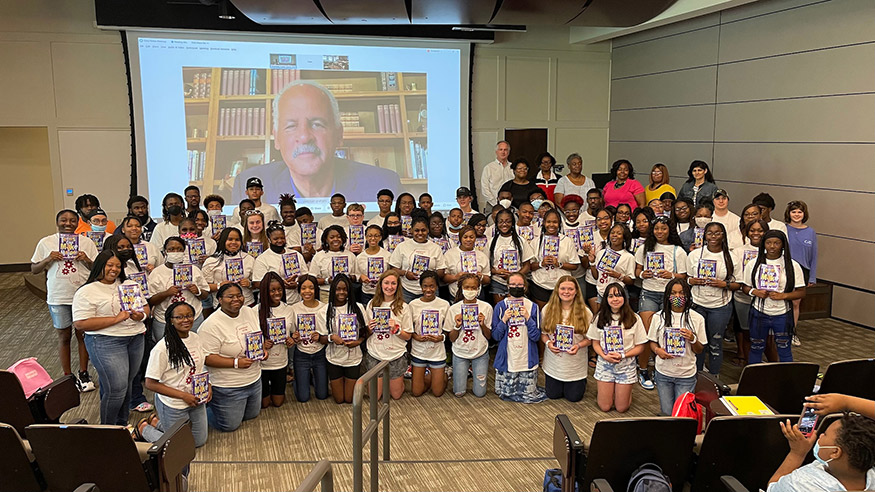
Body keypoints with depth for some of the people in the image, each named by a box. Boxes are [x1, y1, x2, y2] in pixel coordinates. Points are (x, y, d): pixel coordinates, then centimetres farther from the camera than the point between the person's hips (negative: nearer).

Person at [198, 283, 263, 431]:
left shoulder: (251, 312, -1)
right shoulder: (212, 325, -22)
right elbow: (206, 358, -24)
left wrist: (263, 350, -5)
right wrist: (236, 363, -28)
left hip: (254, 380, 7)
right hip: (228, 386, -7)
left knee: (252, 415, 24)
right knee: (229, 425, 5)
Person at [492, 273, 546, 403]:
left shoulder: (533, 307, -2)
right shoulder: (500, 306, -2)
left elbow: (536, 337, -5)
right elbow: (496, 336, -2)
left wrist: (528, 318, -16)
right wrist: (504, 320, -15)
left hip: (527, 359, 0)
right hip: (506, 358, 0)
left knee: (529, 395, 4)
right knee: (504, 392, 6)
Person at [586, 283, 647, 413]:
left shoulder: (634, 319, -6)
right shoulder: (600, 317, -1)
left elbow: (640, 347, -3)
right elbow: (595, 342, 3)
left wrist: (622, 355, -17)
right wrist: (604, 356, -16)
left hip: (626, 365, -1)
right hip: (605, 364, 1)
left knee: (621, 408, 4)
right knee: (605, 407, 3)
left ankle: (626, 390, 34)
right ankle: (602, 391, 34)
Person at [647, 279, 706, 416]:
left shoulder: (697, 318, -3)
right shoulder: (658, 317, -2)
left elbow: (699, 350, 2)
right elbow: (652, 342, 6)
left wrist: (692, 339, -18)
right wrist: (657, 350, -16)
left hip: (686, 375, -1)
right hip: (663, 373, 1)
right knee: (667, 413, 9)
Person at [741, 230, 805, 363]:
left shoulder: (792, 266, -4)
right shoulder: (753, 264, 0)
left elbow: (801, 292, -3)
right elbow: (745, 287, 7)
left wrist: (783, 295, -18)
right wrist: (755, 292, -14)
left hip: (783, 315, -1)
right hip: (759, 313, 1)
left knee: (784, 350, 10)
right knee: (756, 348, 13)